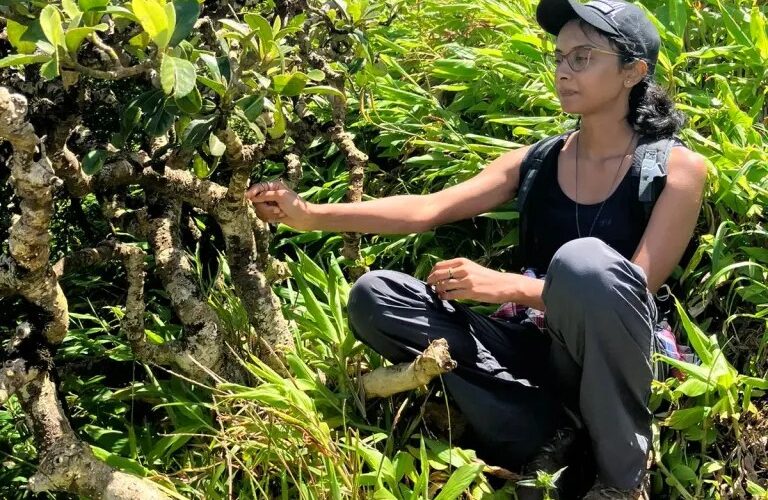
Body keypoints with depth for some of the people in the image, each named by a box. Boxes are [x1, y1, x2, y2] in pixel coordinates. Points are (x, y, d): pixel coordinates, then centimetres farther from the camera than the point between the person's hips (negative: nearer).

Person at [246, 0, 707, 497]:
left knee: (584, 260, -39)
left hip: (614, 362, -4)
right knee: (374, 295, -12)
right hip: (537, 347, 5)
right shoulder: (535, 163, 6)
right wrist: (310, 214, -16)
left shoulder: (676, 169, -7)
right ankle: (541, 427, -18)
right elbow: (427, 208, -4)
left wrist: (506, 286, -22)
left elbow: (634, 289, -16)